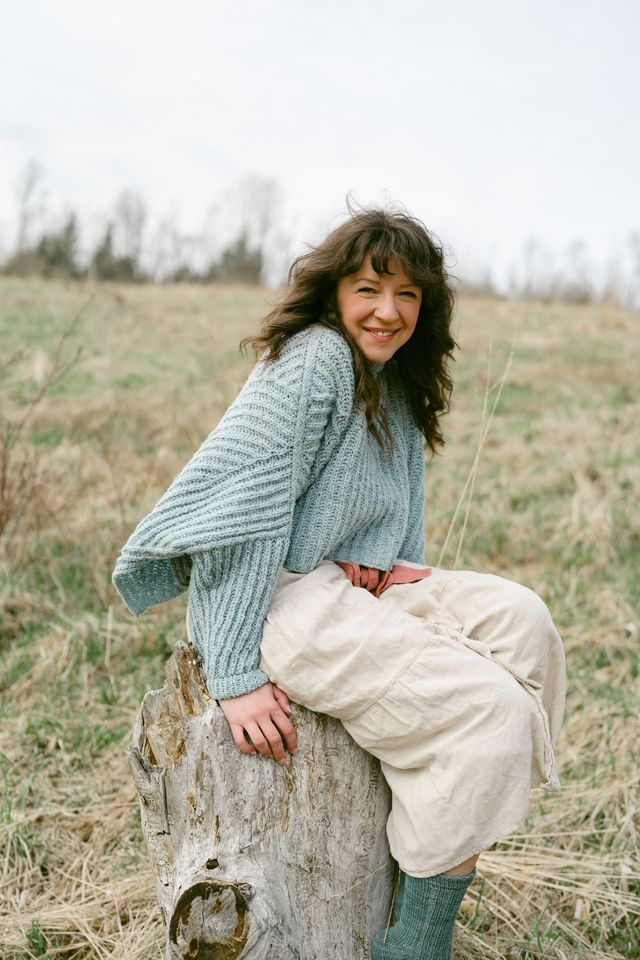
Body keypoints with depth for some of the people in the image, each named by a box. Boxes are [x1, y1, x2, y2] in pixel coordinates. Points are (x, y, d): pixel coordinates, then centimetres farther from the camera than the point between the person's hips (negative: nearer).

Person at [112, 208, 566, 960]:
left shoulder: (397, 387, 15)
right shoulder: (313, 361, -14)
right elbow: (238, 513, -20)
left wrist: (400, 569, 1)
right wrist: (236, 676, -23)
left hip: (353, 588, 9)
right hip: (280, 601, -9)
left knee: (519, 621, -8)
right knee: (487, 709, -18)